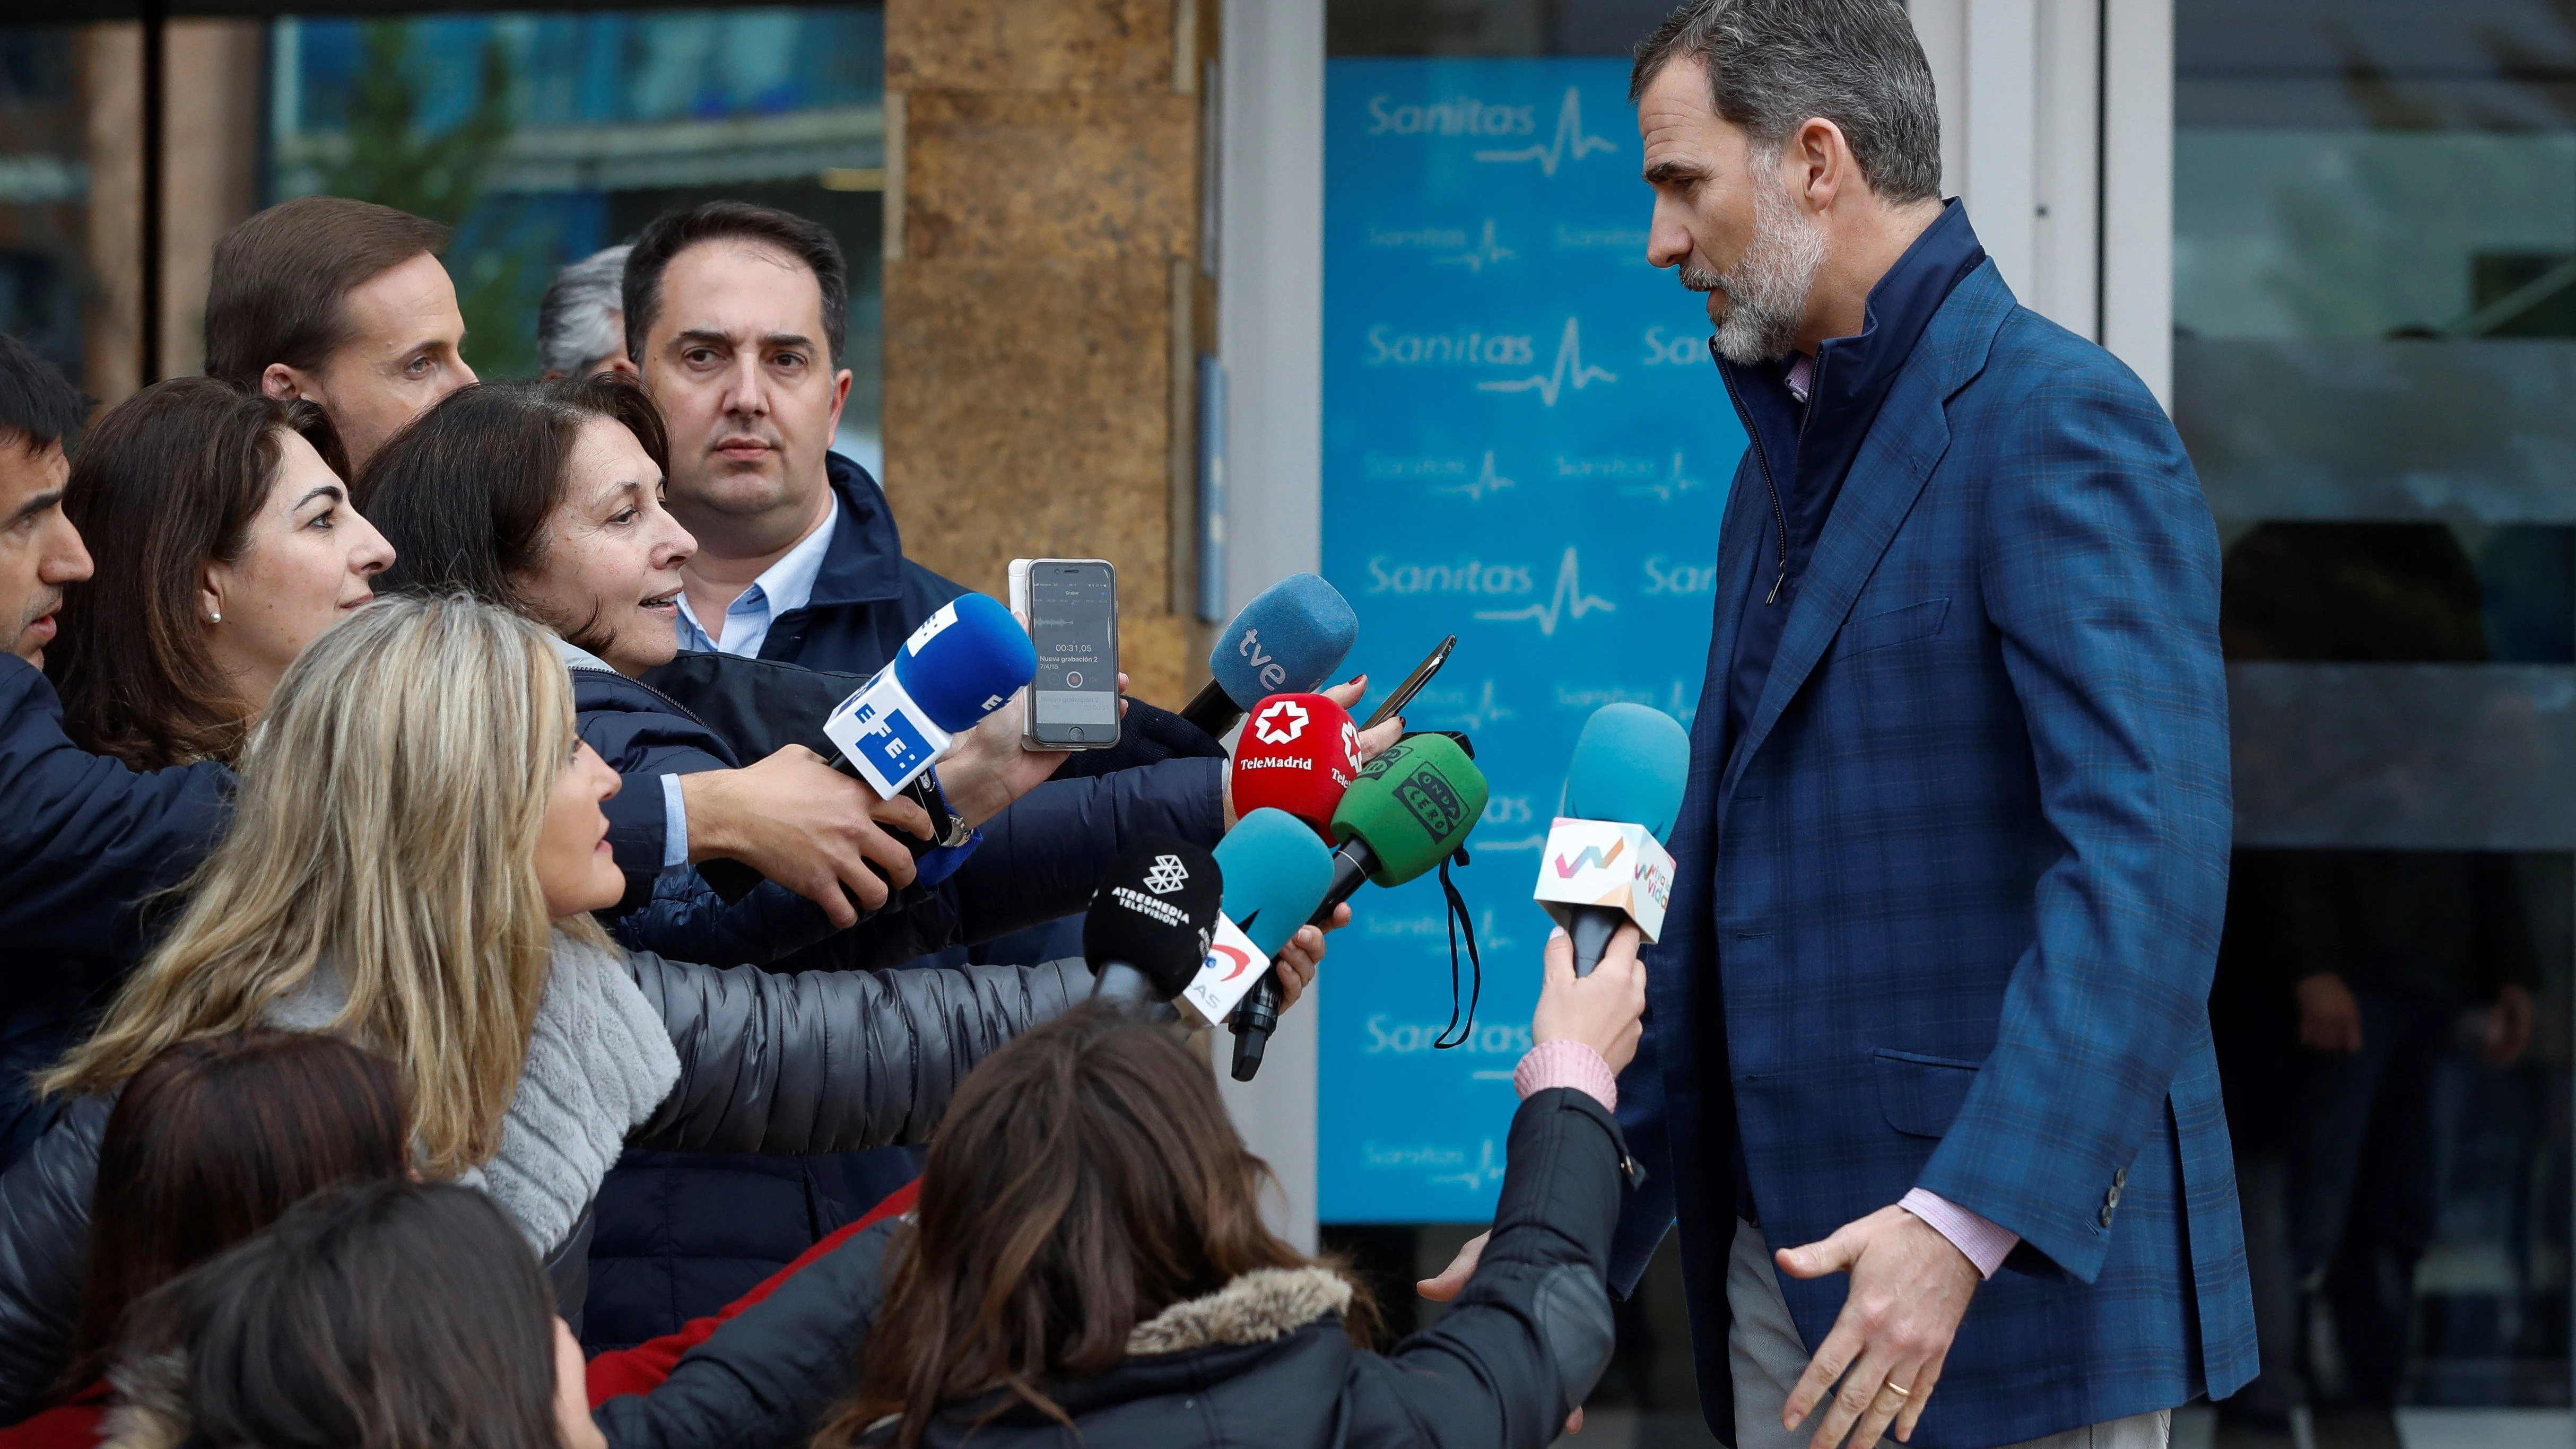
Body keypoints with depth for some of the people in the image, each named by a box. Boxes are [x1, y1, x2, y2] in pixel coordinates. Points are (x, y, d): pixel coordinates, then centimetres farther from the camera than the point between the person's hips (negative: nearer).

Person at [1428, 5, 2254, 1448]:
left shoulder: (2063, 423, -12)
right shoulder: (1784, 459, 18)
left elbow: (2147, 862, -23)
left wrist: (1967, 1221, -32)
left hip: (2015, 1277, -8)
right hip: (1788, 1273, 8)